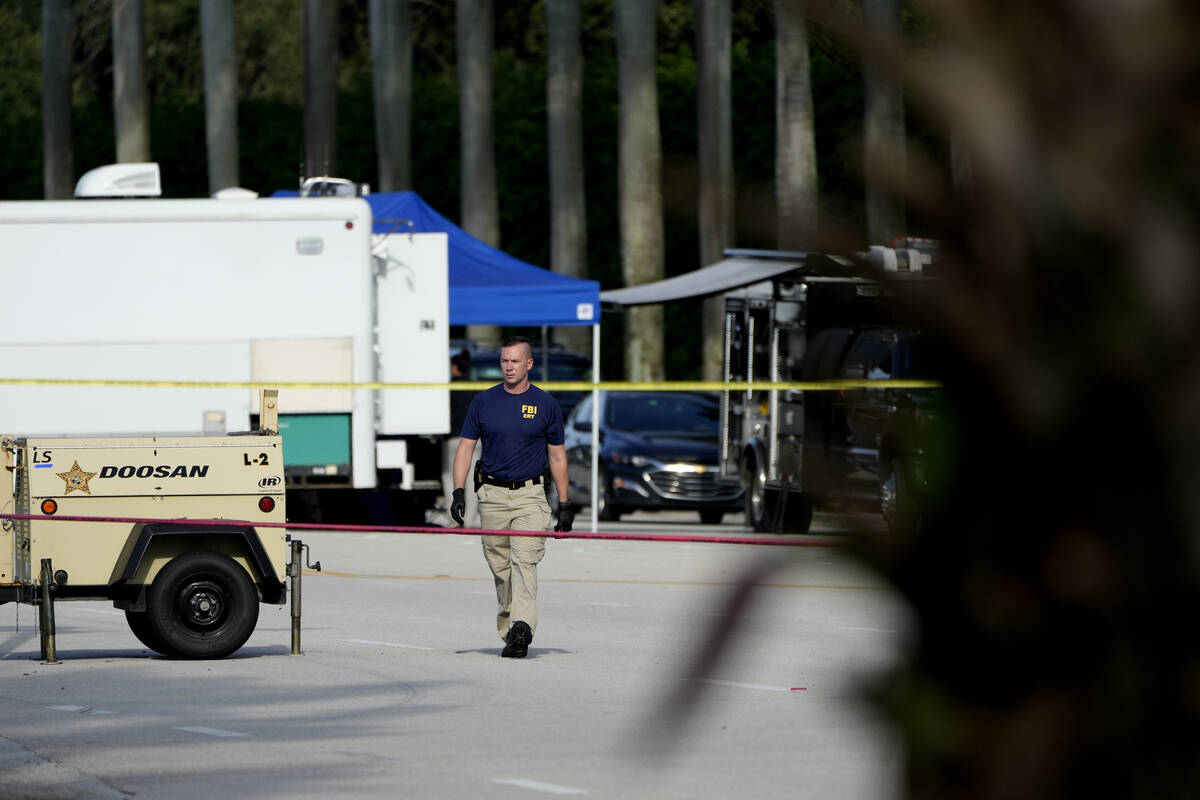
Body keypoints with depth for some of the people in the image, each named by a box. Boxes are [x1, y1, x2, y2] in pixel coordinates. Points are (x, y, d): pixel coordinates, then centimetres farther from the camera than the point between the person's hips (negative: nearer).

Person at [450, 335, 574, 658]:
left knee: (524, 560, -17)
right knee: (499, 567, 5)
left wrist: (565, 504, 7)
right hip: (492, 495, 2)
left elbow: (557, 456, 10)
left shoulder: (545, 404, 5)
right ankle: (507, 632, 15)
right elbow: (465, 448, 7)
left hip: (529, 495, -2)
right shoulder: (484, 401, 7)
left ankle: (522, 628, -28)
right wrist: (458, 492, -5)